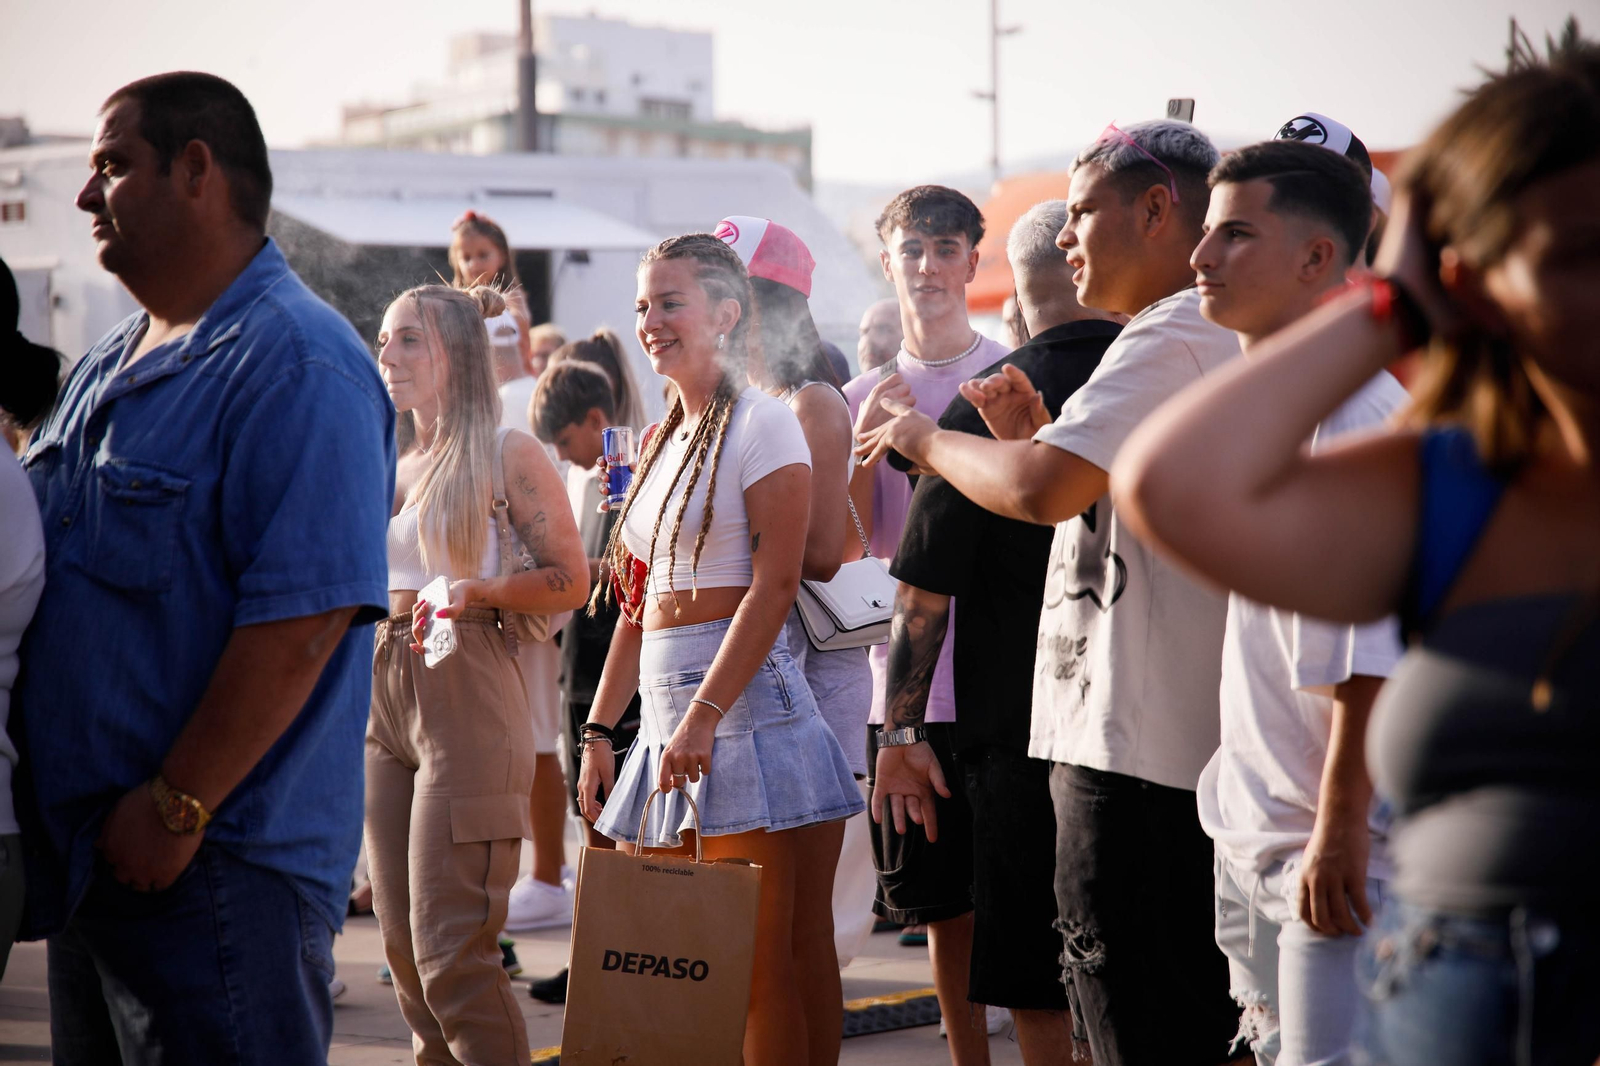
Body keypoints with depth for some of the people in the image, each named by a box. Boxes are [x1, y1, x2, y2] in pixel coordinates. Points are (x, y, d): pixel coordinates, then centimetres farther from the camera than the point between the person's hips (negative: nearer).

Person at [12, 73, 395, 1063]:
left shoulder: (297, 366, -15)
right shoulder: (113, 365, 15)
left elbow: (299, 622, -23)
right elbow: (43, 566, 23)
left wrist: (175, 808, -21)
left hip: (218, 869, -9)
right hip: (89, 859, 9)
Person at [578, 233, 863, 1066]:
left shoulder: (762, 425, -6)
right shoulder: (664, 440, 17)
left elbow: (775, 584, -15)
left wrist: (704, 716, -21)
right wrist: (599, 728, 13)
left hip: (742, 702, -8)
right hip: (663, 712, 8)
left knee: (758, 970, -6)